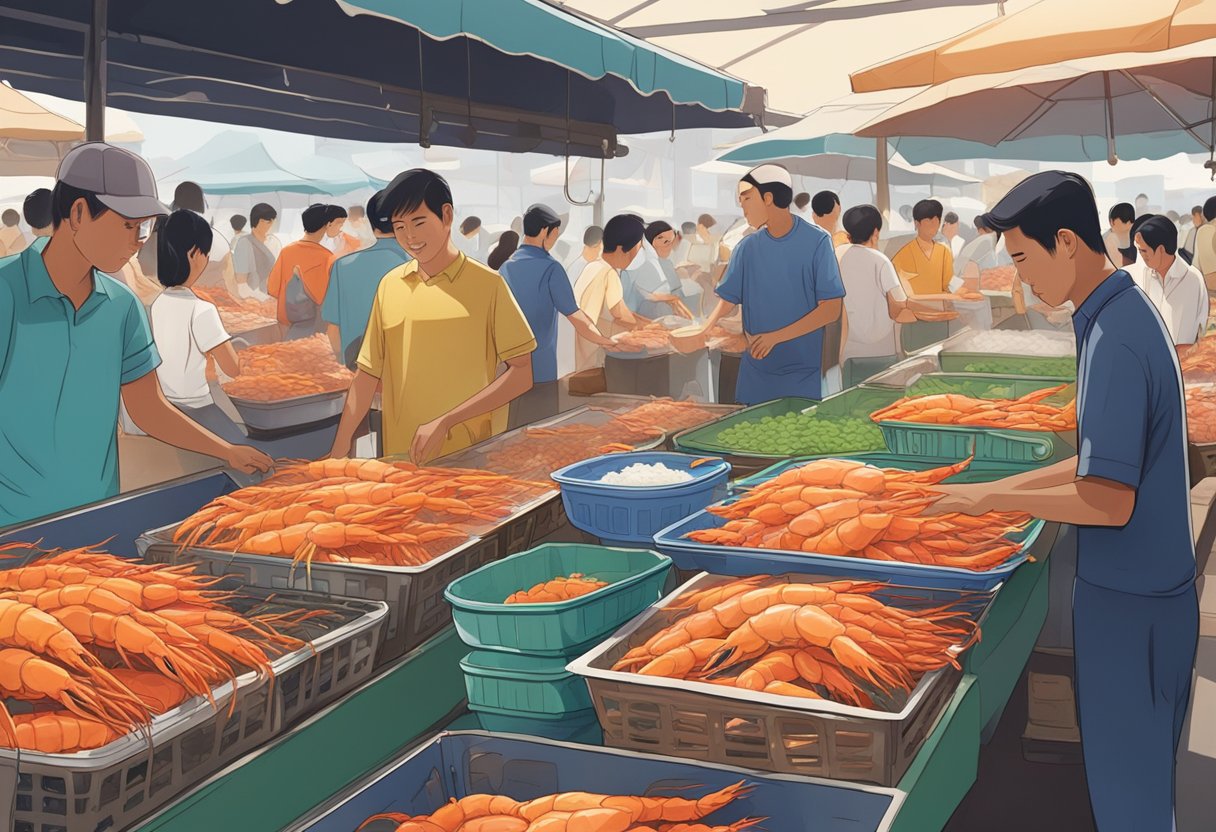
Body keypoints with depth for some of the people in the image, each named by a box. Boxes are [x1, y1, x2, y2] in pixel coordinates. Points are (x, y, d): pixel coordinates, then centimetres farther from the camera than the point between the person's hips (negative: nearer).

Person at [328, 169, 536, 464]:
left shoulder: (487, 284, -6)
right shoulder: (389, 286, 7)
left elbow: (521, 374, -8)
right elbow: (368, 374, 10)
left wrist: (445, 422, -16)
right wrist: (339, 448, 1)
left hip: (471, 458, -3)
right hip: (400, 457, 3)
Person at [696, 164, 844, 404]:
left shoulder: (817, 241, -6)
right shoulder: (748, 247, 5)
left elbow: (831, 310, -10)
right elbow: (726, 302, 4)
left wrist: (776, 336, -16)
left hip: (804, 375, -3)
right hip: (755, 374, 4)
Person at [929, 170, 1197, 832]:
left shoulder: (1114, 341, -24)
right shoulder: (1126, 313, 7)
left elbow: (1109, 502, -26)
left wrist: (991, 499, -16)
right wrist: (1006, 488, 10)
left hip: (1129, 604, -9)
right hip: (1141, 591, 9)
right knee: (1131, 772, 22)